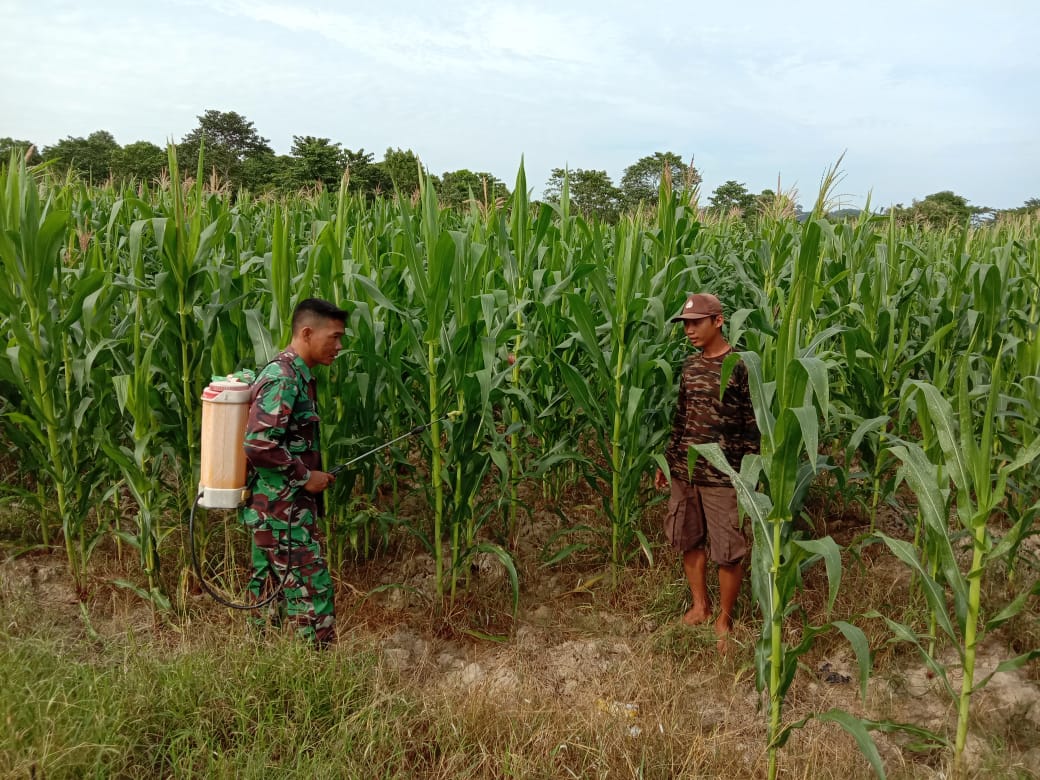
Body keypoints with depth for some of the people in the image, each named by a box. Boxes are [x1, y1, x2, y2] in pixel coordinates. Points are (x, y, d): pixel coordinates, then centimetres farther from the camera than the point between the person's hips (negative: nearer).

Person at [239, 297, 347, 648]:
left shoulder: (296, 376, 13)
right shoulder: (283, 378, -18)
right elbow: (259, 444, -26)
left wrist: (312, 475, 13)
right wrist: (305, 476, -17)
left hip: (277, 509, 10)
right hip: (282, 510, -10)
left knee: (270, 592, 16)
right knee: (312, 590, -4)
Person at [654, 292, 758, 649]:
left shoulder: (741, 366, -10)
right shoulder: (690, 364, 8)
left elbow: (754, 425, -9)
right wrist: (667, 460, 15)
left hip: (723, 475, -6)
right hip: (684, 471, 6)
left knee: (728, 551, 4)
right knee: (688, 540, 15)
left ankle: (724, 620, 22)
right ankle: (700, 605, 34)